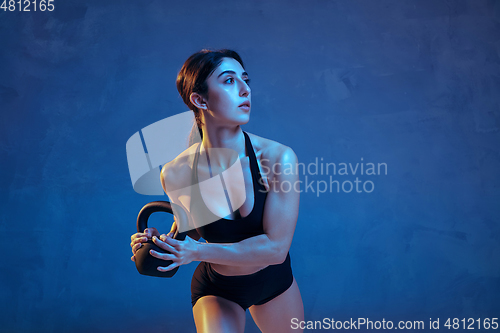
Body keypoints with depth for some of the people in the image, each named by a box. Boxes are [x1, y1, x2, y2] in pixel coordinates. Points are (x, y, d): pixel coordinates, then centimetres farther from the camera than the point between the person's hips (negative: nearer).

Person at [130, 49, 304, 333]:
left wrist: (199, 251, -30)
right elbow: (189, 228, -2)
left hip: (274, 281, 2)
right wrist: (157, 242, -22)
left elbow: (275, 247, -26)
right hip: (216, 289, -1)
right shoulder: (176, 174, -22)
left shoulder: (279, 158, -26)